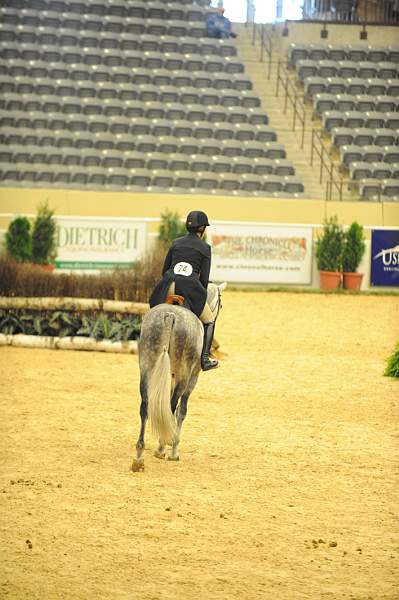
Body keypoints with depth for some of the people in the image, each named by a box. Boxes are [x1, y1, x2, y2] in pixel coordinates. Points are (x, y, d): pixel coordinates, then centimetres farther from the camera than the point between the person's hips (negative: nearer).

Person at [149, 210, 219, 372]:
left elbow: (164, 270, 20)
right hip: (190, 287, -3)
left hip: (168, 287, 3)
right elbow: (204, 278, 4)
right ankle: (204, 359, 3)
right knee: (209, 321, 16)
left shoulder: (176, 243, 20)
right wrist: (201, 297, 16)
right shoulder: (205, 248, 9)